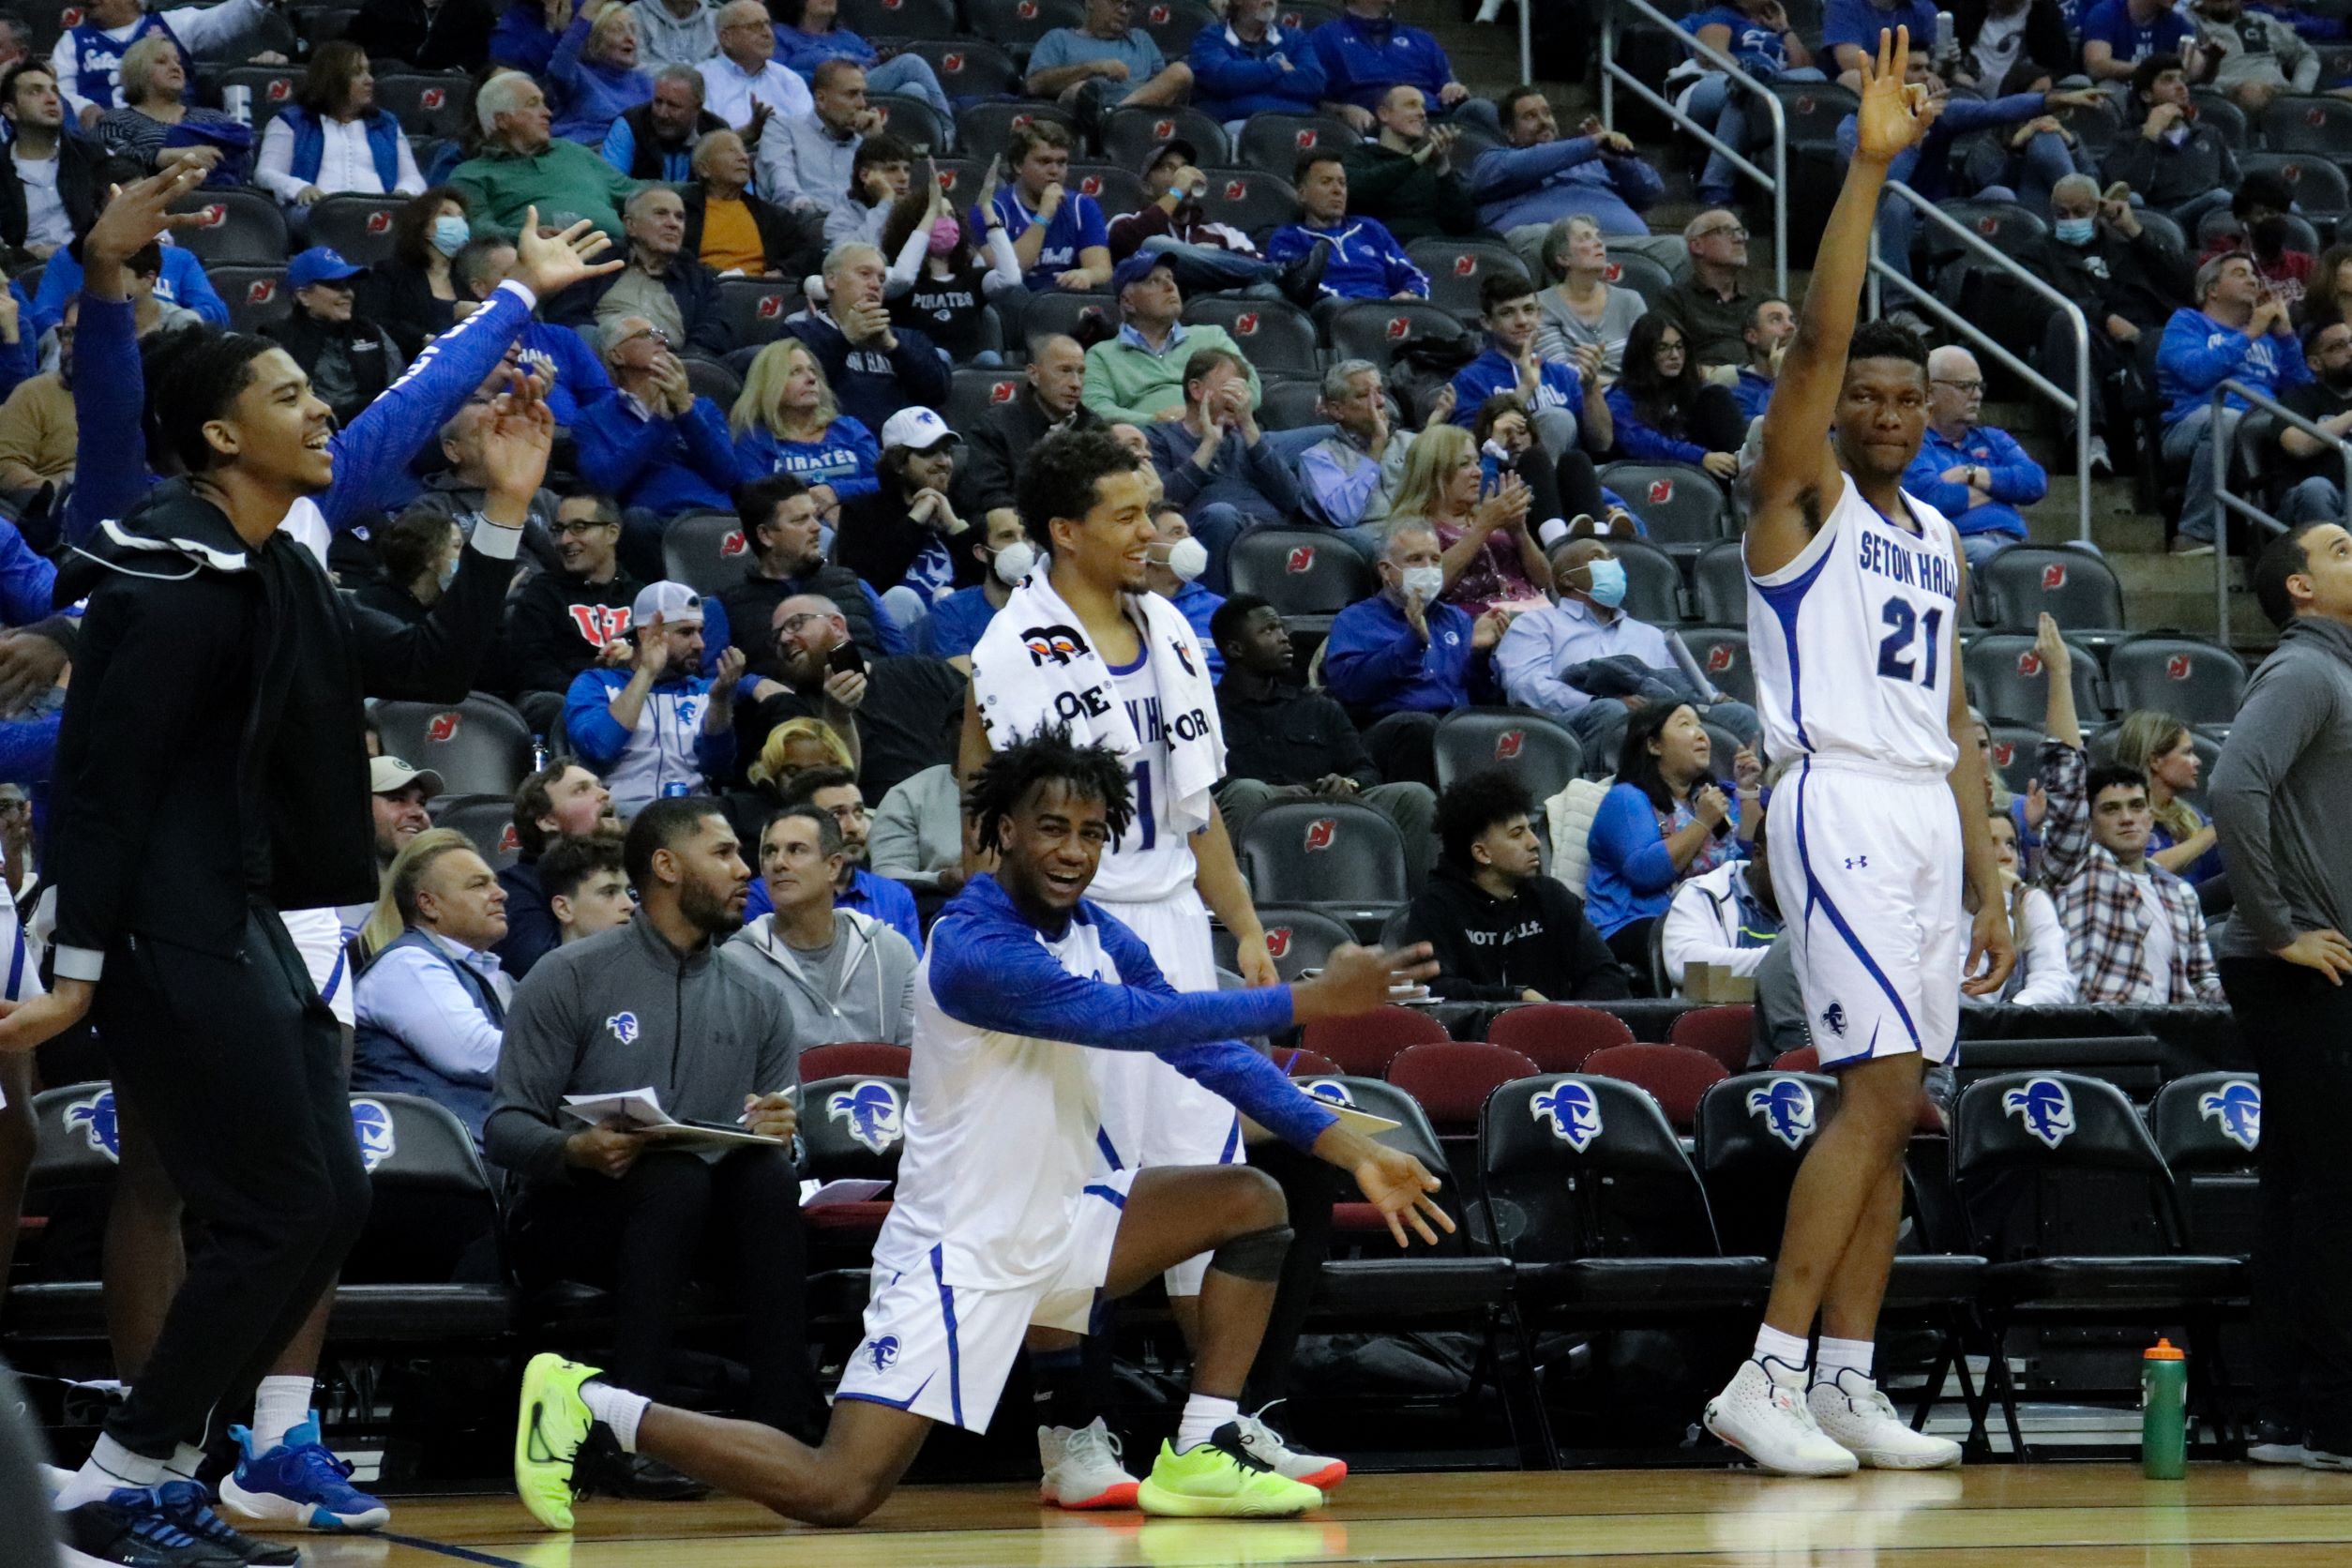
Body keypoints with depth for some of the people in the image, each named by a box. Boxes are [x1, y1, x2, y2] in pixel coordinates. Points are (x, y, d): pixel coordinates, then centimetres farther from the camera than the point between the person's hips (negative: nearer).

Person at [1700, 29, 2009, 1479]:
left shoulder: (1939, 543, 19)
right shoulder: (1800, 497, -1)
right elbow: (1818, 336, -17)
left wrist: (1989, 883, 14)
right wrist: (1871, 169, -23)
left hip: (1928, 818, 8)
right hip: (1840, 804, -8)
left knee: (1893, 1106, 5)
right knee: (1883, 1084, -17)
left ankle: (1847, 1384, 7)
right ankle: (1764, 1375, -17)